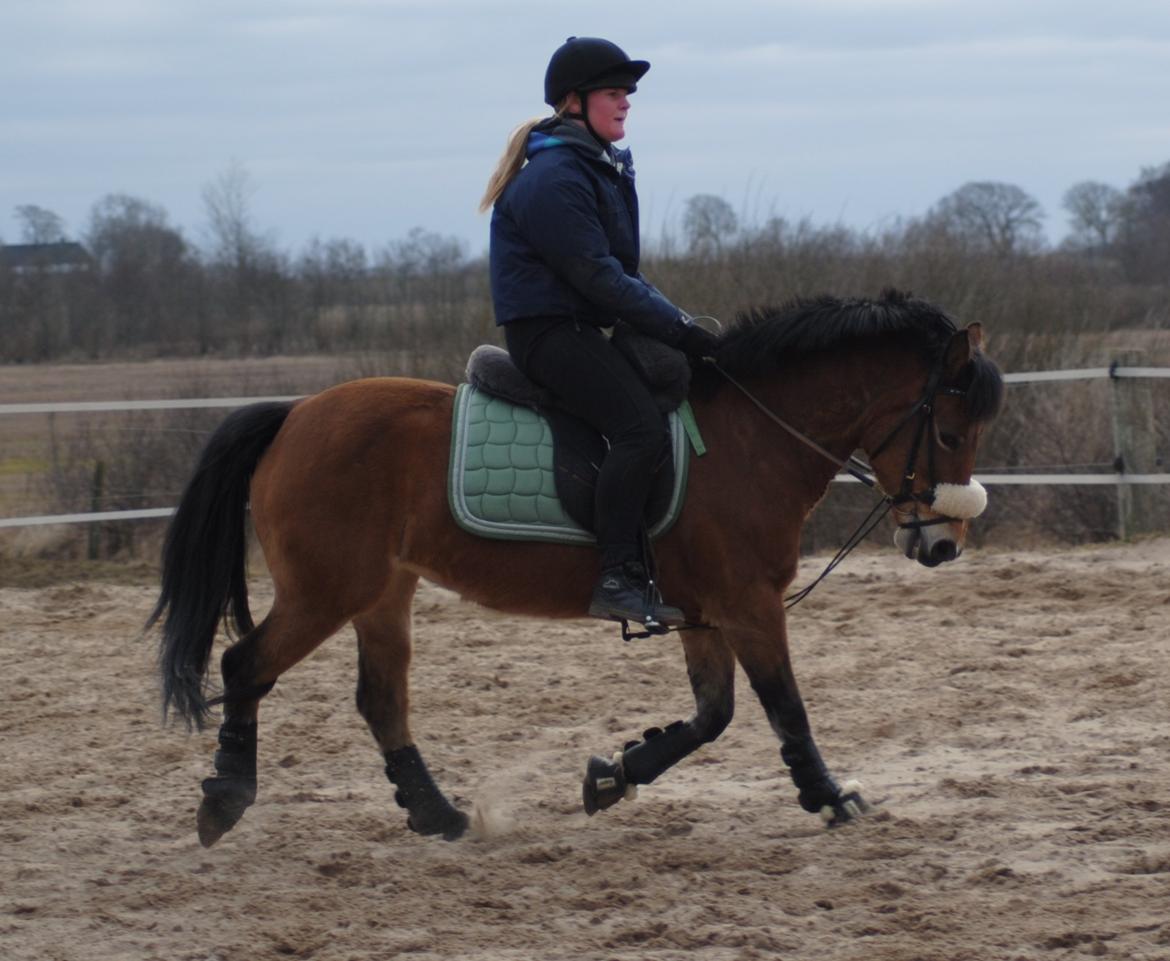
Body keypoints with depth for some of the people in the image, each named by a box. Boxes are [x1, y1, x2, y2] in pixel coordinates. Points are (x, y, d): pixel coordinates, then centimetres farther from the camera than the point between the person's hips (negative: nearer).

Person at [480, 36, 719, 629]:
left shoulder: (601, 169, 17)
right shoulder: (553, 178, -15)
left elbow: (620, 271, 21)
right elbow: (597, 276, -20)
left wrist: (677, 323, 7)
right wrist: (677, 328, -19)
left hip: (581, 329, 10)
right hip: (547, 329, -10)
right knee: (641, 427, -25)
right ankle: (617, 579, -25)